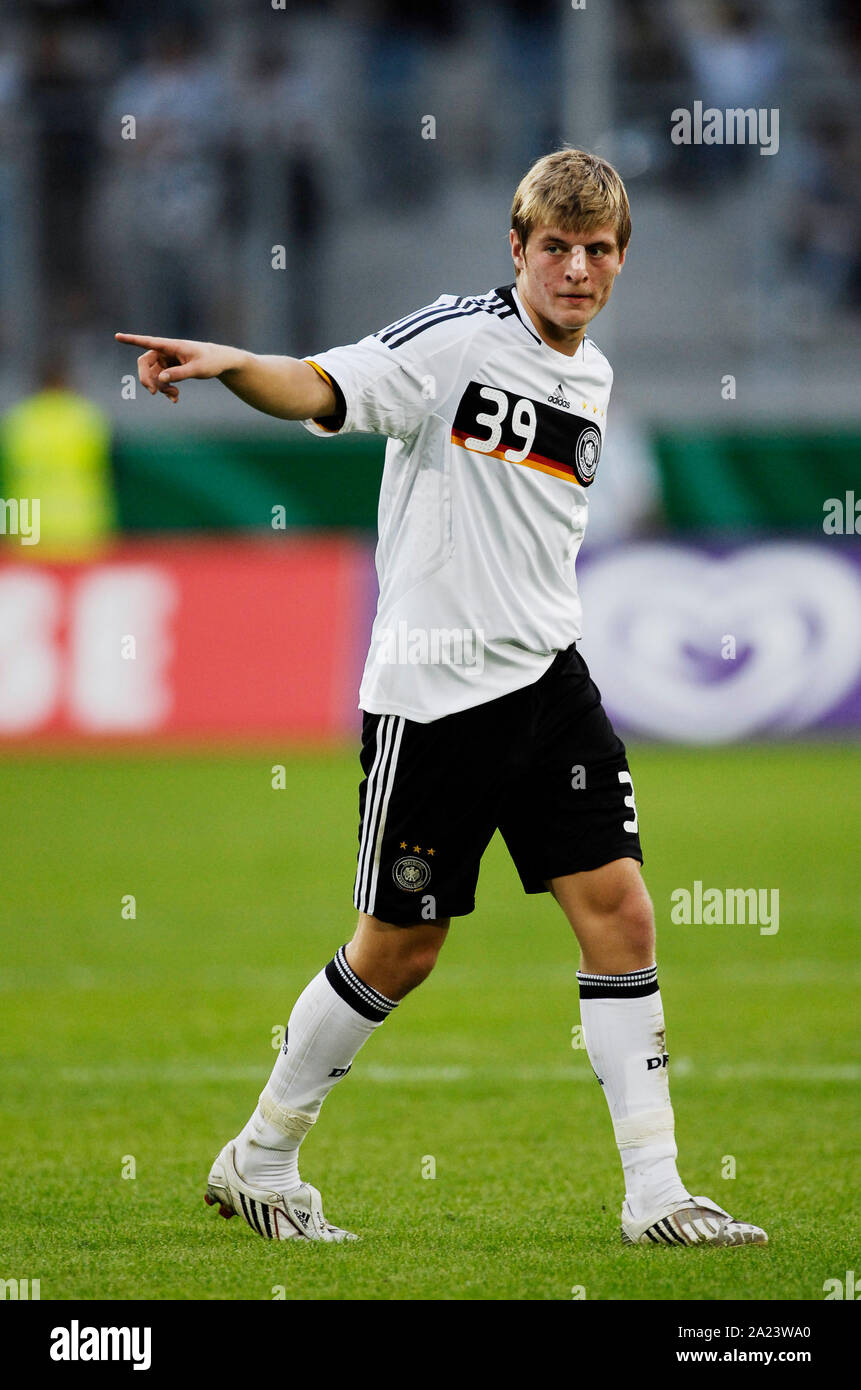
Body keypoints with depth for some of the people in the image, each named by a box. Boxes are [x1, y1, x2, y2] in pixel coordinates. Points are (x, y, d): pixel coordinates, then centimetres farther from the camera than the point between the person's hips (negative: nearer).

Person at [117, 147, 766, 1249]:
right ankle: (257, 1165, 21)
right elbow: (321, 389, -25)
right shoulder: (459, 336, -10)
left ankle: (656, 1196, 1)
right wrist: (231, 364, -44)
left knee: (619, 911, -3)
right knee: (399, 950, 2)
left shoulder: (591, 377, 12)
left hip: (547, 678, 6)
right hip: (431, 690, -6)